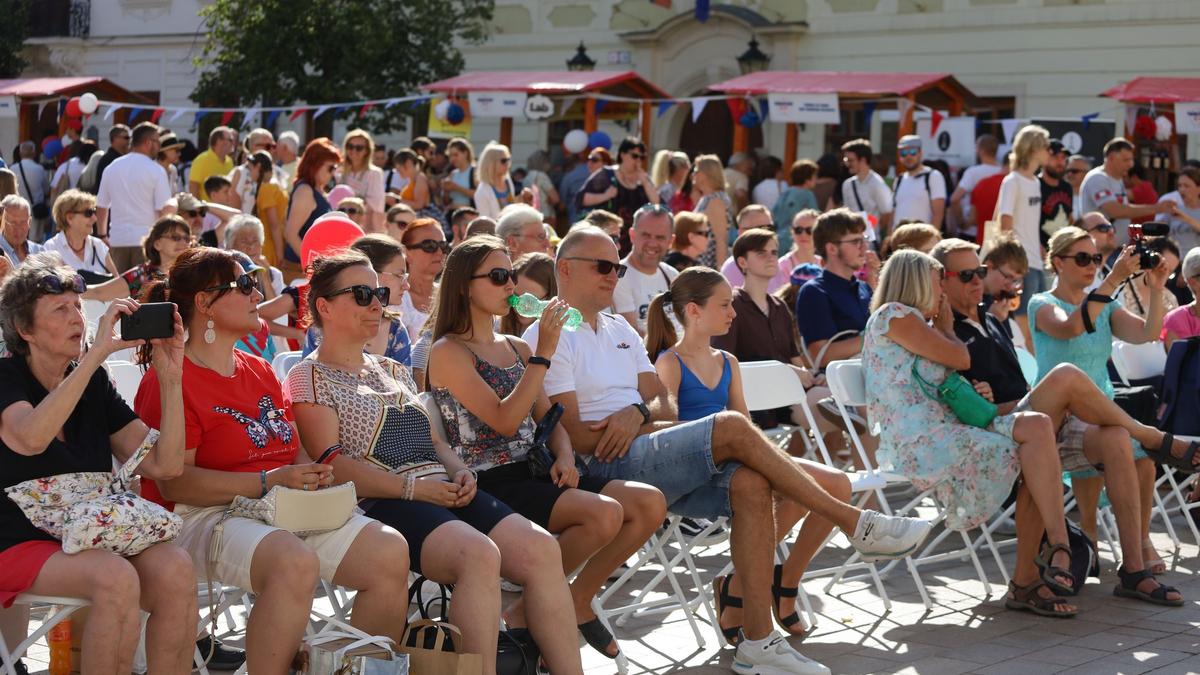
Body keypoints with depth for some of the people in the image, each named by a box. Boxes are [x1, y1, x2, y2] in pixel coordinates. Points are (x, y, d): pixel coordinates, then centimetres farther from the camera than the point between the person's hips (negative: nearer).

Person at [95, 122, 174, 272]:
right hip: (146, 240, -5)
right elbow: (166, 210, -11)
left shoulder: (111, 169, 9)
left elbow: (101, 207, 13)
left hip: (117, 239, 5)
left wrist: (102, 236, 23)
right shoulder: (156, 171, -7)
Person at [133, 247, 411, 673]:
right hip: (205, 518, -7)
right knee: (295, 562, -38)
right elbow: (174, 482, -14)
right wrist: (268, 481, -19)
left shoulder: (260, 371, 20)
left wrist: (315, 474, -1)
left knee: (391, 551, -15)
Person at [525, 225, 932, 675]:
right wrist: (651, 426, -8)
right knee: (732, 428, -23)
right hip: (605, 467, -8)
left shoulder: (620, 330, 23)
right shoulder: (549, 336, -2)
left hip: (652, 461, 8)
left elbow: (663, 404, 15)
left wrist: (638, 412, -10)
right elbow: (571, 434, -10)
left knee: (749, 483, -20)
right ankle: (855, 524, -16)